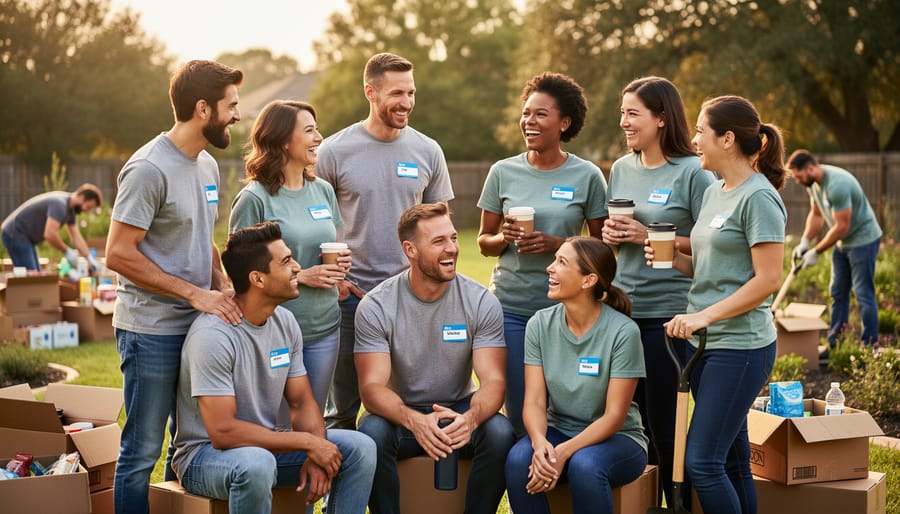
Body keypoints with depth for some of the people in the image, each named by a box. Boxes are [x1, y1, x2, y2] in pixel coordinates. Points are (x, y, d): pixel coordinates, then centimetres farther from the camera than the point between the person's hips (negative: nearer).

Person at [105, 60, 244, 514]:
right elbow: (118, 255, -18)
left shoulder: (207, 164, 11)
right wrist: (194, 293, -19)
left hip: (198, 325, 8)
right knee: (143, 450, 0)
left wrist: (222, 288, 2)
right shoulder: (149, 169, -15)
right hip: (152, 330, -8)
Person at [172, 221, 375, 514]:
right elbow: (223, 432, -27)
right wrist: (307, 442, -22)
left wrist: (316, 452, -15)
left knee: (360, 448, -7)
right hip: (204, 454, -7)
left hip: (265, 445, 7)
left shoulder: (285, 322, 1)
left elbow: (301, 401, 6)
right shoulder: (212, 335, -24)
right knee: (256, 464, -40)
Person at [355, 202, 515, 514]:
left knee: (500, 432, -30)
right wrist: (414, 420, -40)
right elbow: (372, 387, -18)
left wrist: (470, 418, -38)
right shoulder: (375, 307, -12)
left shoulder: (481, 302, -8)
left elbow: (493, 380, -14)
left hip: (459, 409, 1)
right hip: (401, 413, -1)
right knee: (372, 432, -33)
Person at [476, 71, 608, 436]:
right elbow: (484, 242, 13)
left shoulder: (587, 176, 1)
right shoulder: (503, 172, 7)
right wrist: (505, 238, -9)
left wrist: (555, 244, -13)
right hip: (511, 307, 1)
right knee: (519, 414, 1)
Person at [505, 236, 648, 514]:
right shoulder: (540, 324, -4)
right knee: (518, 459, -28)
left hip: (616, 438, -3)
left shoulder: (622, 332, -16)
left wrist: (564, 452, -29)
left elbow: (614, 416, -15)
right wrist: (539, 442, -29)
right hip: (558, 431, 3)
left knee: (584, 465, -36)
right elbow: (534, 401, -8)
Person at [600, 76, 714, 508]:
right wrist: (609, 236, 0)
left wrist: (650, 236, -17)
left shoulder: (692, 172, -8)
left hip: (666, 313, -6)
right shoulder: (621, 169, 11)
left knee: (662, 425, 0)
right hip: (620, 309, 6)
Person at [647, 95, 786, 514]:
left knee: (702, 463, -9)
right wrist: (673, 259, 1)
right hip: (704, 341, 8)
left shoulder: (758, 198, -12)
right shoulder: (713, 193, 14)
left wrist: (703, 316, -20)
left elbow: (767, 280, -17)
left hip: (739, 346, -8)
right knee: (732, 462, 13)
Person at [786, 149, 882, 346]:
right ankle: (833, 343, 19)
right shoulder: (813, 183, -2)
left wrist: (816, 252, -20)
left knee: (863, 293, -7)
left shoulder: (837, 184, -31)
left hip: (863, 240, -10)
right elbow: (816, 214, 9)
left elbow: (841, 227, -27)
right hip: (843, 242, 10)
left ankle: (870, 346, -1)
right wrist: (804, 242, -4)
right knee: (837, 293, 12)